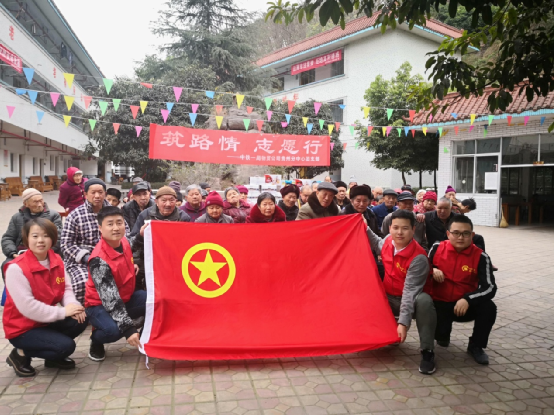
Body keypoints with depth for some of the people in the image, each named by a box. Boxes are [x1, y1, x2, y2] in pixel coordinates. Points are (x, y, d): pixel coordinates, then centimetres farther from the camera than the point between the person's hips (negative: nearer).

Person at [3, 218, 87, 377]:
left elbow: (65, 288, 1)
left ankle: (54, 356, 9)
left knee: (81, 319, -16)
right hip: (22, 328, -7)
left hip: (48, 321, 7)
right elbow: (27, 307, -27)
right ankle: (21, 354, 3)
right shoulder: (16, 268, -23)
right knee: (66, 346, -23)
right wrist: (63, 312, -26)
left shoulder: (57, 260, -1)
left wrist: (72, 305, -21)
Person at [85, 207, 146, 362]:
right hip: (100, 305, -6)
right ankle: (96, 341, 1)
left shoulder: (124, 242, -7)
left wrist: (134, 267, -1)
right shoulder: (99, 260, -29)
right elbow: (111, 299, -32)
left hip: (126, 298, 6)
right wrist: (129, 328, -37)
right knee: (113, 330, -36)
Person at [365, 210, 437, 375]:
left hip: (411, 300, -7)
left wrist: (403, 322, -36)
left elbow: (410, 291, -31)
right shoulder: (388, 241, -8)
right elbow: (378, 245, 20)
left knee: (424, 301, -38)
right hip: (389, 299, 7)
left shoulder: (418, 258, -27)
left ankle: (427, 352, -24)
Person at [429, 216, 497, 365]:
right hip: (440, 303, 0)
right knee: (439, 332, -24)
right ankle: (443, 334, 20)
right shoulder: (437, 248, -7)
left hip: (466, 305, 0)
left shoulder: (481, 257, -11)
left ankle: (476, 346, 0)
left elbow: (490, 287, -17)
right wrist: (433, 271, -16)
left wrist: (467, 299, -32)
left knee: (489, 308, -28)